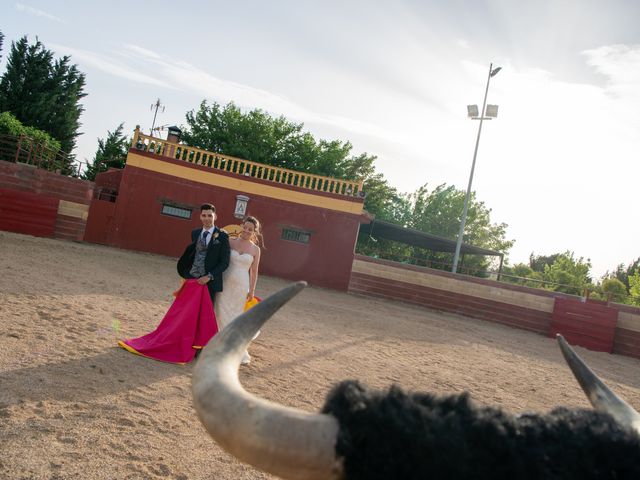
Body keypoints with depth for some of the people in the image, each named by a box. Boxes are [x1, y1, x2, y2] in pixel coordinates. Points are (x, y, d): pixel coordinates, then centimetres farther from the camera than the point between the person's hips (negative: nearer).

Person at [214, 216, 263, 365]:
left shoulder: (255, 249, 1)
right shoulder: (230, 242, 0)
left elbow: (254, 271, 5)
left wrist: (252, 291, 4)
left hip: (241, 285, 0)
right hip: (225, 283, 0)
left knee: (235, 315, 7)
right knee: (222, 314, 2)